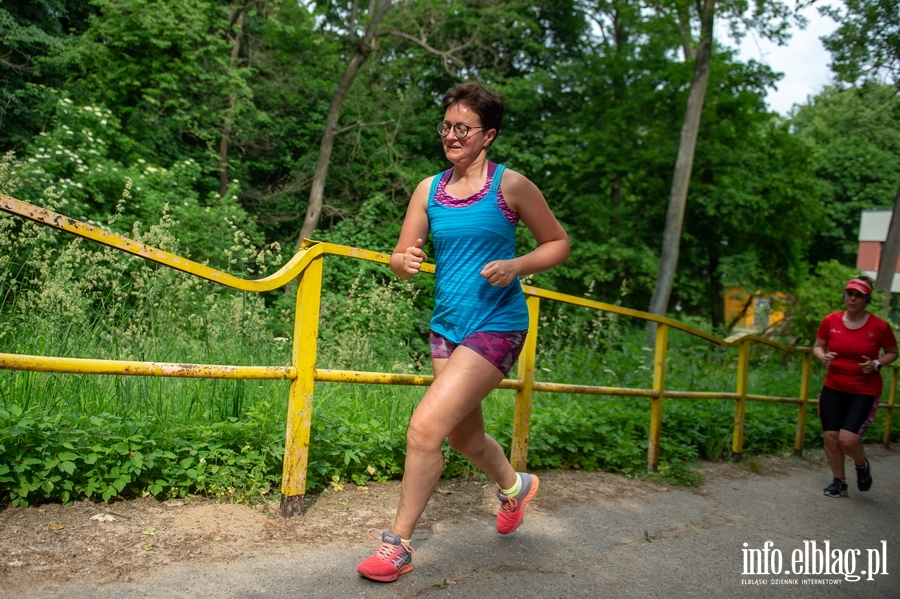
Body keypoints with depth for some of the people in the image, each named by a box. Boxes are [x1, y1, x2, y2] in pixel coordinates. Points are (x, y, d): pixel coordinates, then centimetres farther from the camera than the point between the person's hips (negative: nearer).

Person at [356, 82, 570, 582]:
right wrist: (405, 262, -19)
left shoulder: (510, 185, -7)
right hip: (448, 325, 6)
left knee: (425, 427, -16)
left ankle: (399, 544, 4)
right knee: (464, 436, 20)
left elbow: (558, 244, 1)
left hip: (496, 326, -6)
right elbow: (402, 259, 5)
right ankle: (515, 486, 52)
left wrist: (516, 266, -16)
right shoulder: (429, 189, 5)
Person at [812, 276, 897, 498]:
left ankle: (862, 465, 21)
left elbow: (893, 353, 6)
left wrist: (876, 364, -13)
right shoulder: (830, 321, -3)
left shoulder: (879, 326, -9)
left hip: (864, 391, -3)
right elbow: (818, 346, 10)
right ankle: (839, 482, 23)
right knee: (830, 436, 1)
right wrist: (823, 356, -12)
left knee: (848, 439, -15)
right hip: (833, 388, 3)